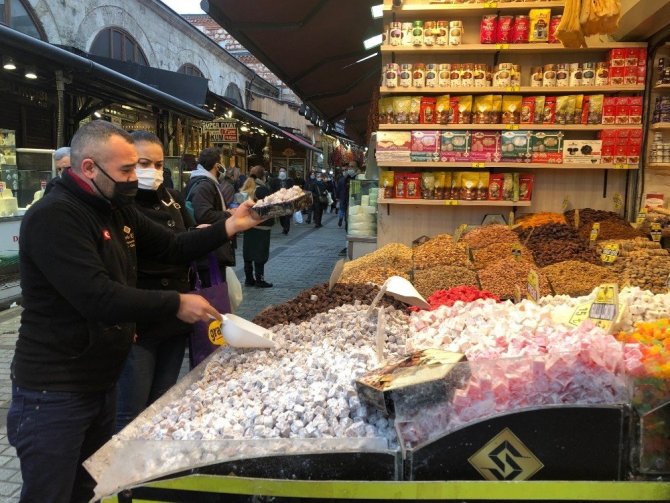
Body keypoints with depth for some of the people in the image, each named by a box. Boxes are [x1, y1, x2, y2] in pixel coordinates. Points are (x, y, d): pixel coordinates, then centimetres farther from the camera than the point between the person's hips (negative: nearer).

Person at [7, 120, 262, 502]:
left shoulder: (118, 209, 7)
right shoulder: (53, 218, -22)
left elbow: (173, 248, 10)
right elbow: (98, 297, -31)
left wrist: (228, 227, -3)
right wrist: (176, 303, -24)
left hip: (101, 383, 9)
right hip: (55, 394, -8)